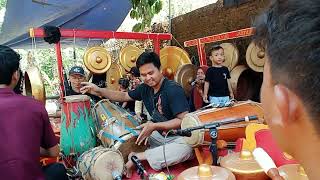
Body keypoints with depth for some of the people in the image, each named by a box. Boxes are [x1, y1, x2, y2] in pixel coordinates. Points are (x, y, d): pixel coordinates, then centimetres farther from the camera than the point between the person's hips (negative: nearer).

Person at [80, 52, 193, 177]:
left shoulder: (173, 89, -22)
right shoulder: (145, 88, 1)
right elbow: (124, 96, 12)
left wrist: (154, 126, -30)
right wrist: (99, 91, -2)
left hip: (178, 137, -6)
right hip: (159, 135, 6)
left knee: (186, 148, -40)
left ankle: (137, 157, -27)